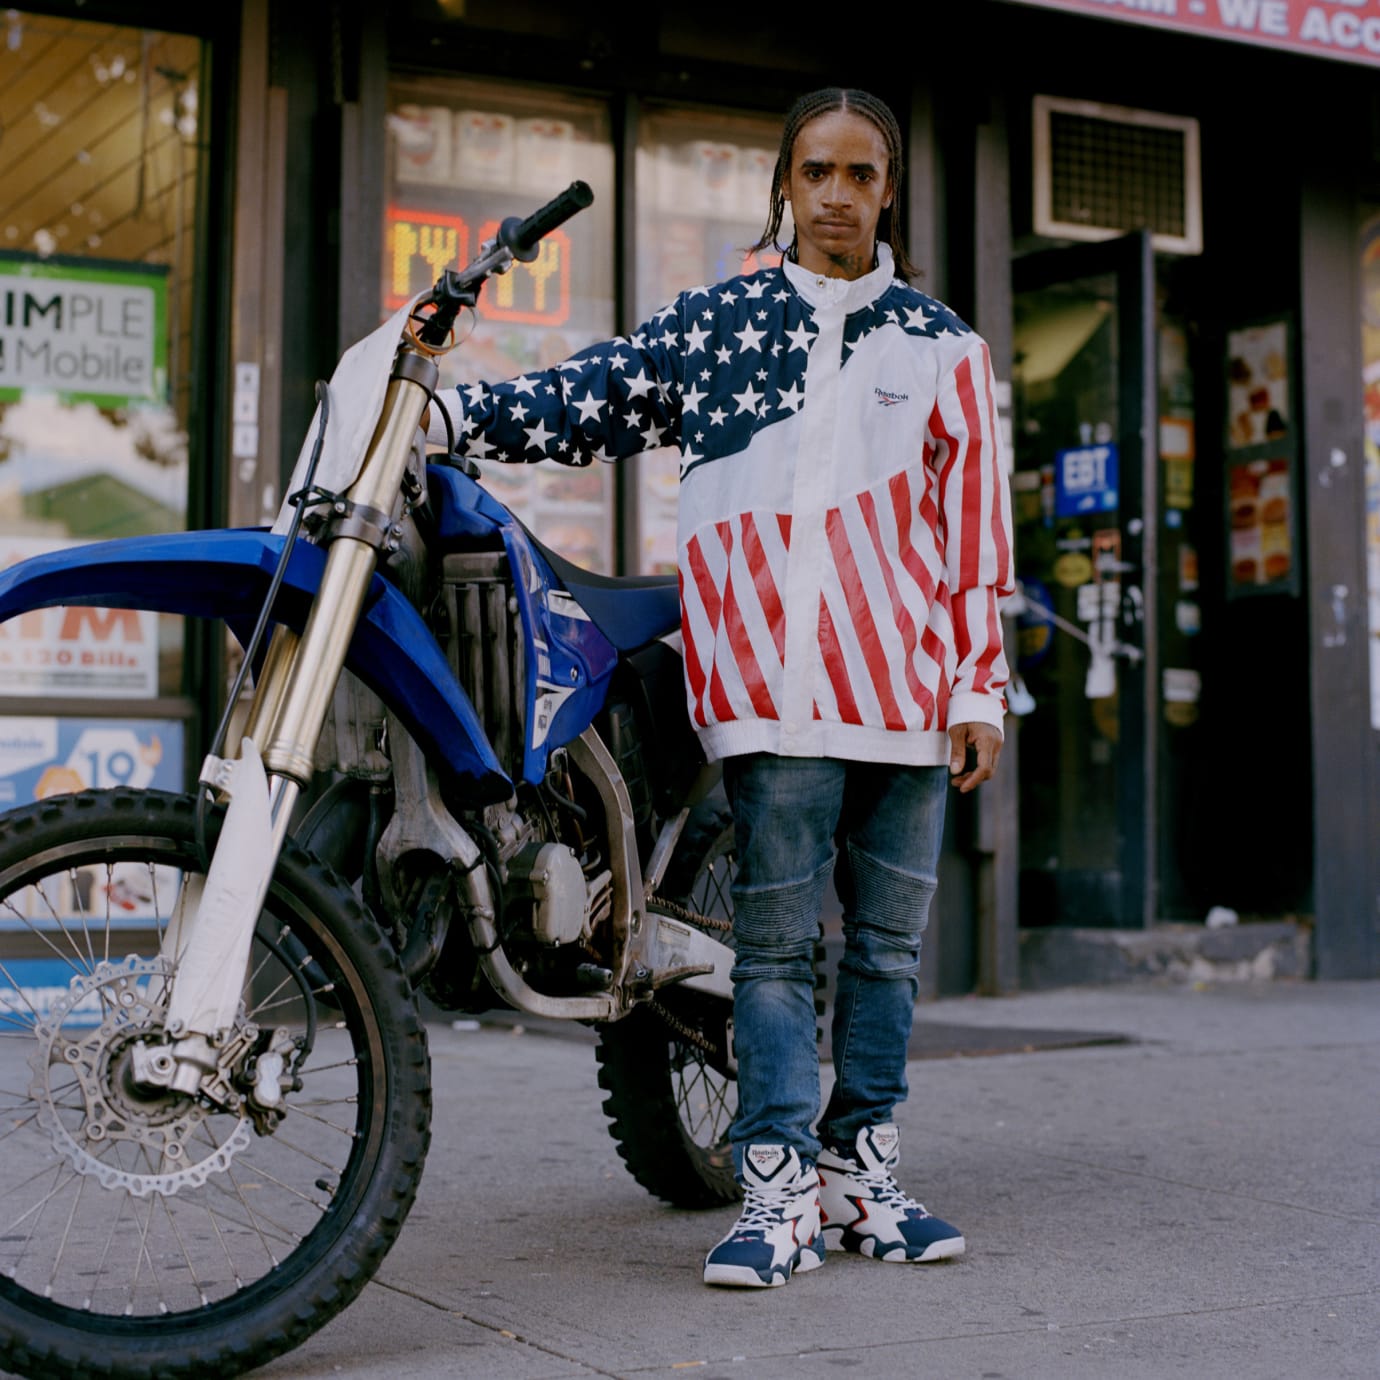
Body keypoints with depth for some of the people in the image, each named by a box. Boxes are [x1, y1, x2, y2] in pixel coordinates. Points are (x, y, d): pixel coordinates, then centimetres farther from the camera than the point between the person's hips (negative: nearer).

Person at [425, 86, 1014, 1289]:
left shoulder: (940, 343, 11)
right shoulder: (715, 321, 10)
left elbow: (976, 521, 8)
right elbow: (582, 407, 7)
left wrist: (980, 686, 3)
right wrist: (440, 408, -6)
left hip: (906, 680, 2)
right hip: (774, 675, -2)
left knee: (890, 936, 8)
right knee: (777, 933, -2)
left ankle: (859, 1173, 20)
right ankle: (779, 1192, 3)